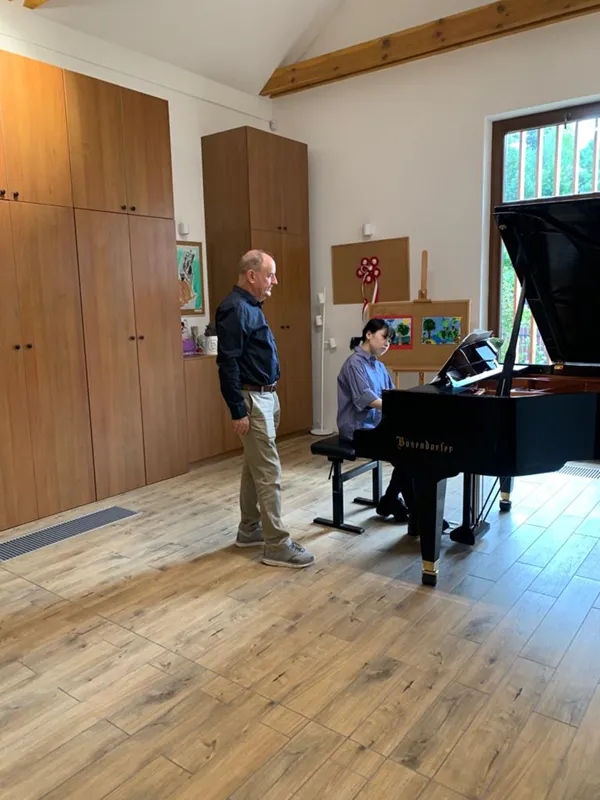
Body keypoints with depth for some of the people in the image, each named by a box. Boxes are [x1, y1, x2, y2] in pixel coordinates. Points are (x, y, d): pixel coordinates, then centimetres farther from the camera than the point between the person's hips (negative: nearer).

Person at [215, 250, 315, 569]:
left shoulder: (250, 306, 14)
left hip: (265, 396, 11)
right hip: (252, 399, -10)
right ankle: (277, 545, 1)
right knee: (269, 472, -7)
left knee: (254, 467, 17)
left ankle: (249, 530, 29)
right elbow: (227, 363, -22)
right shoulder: (235, 308, -17)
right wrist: (238, 411, -22)